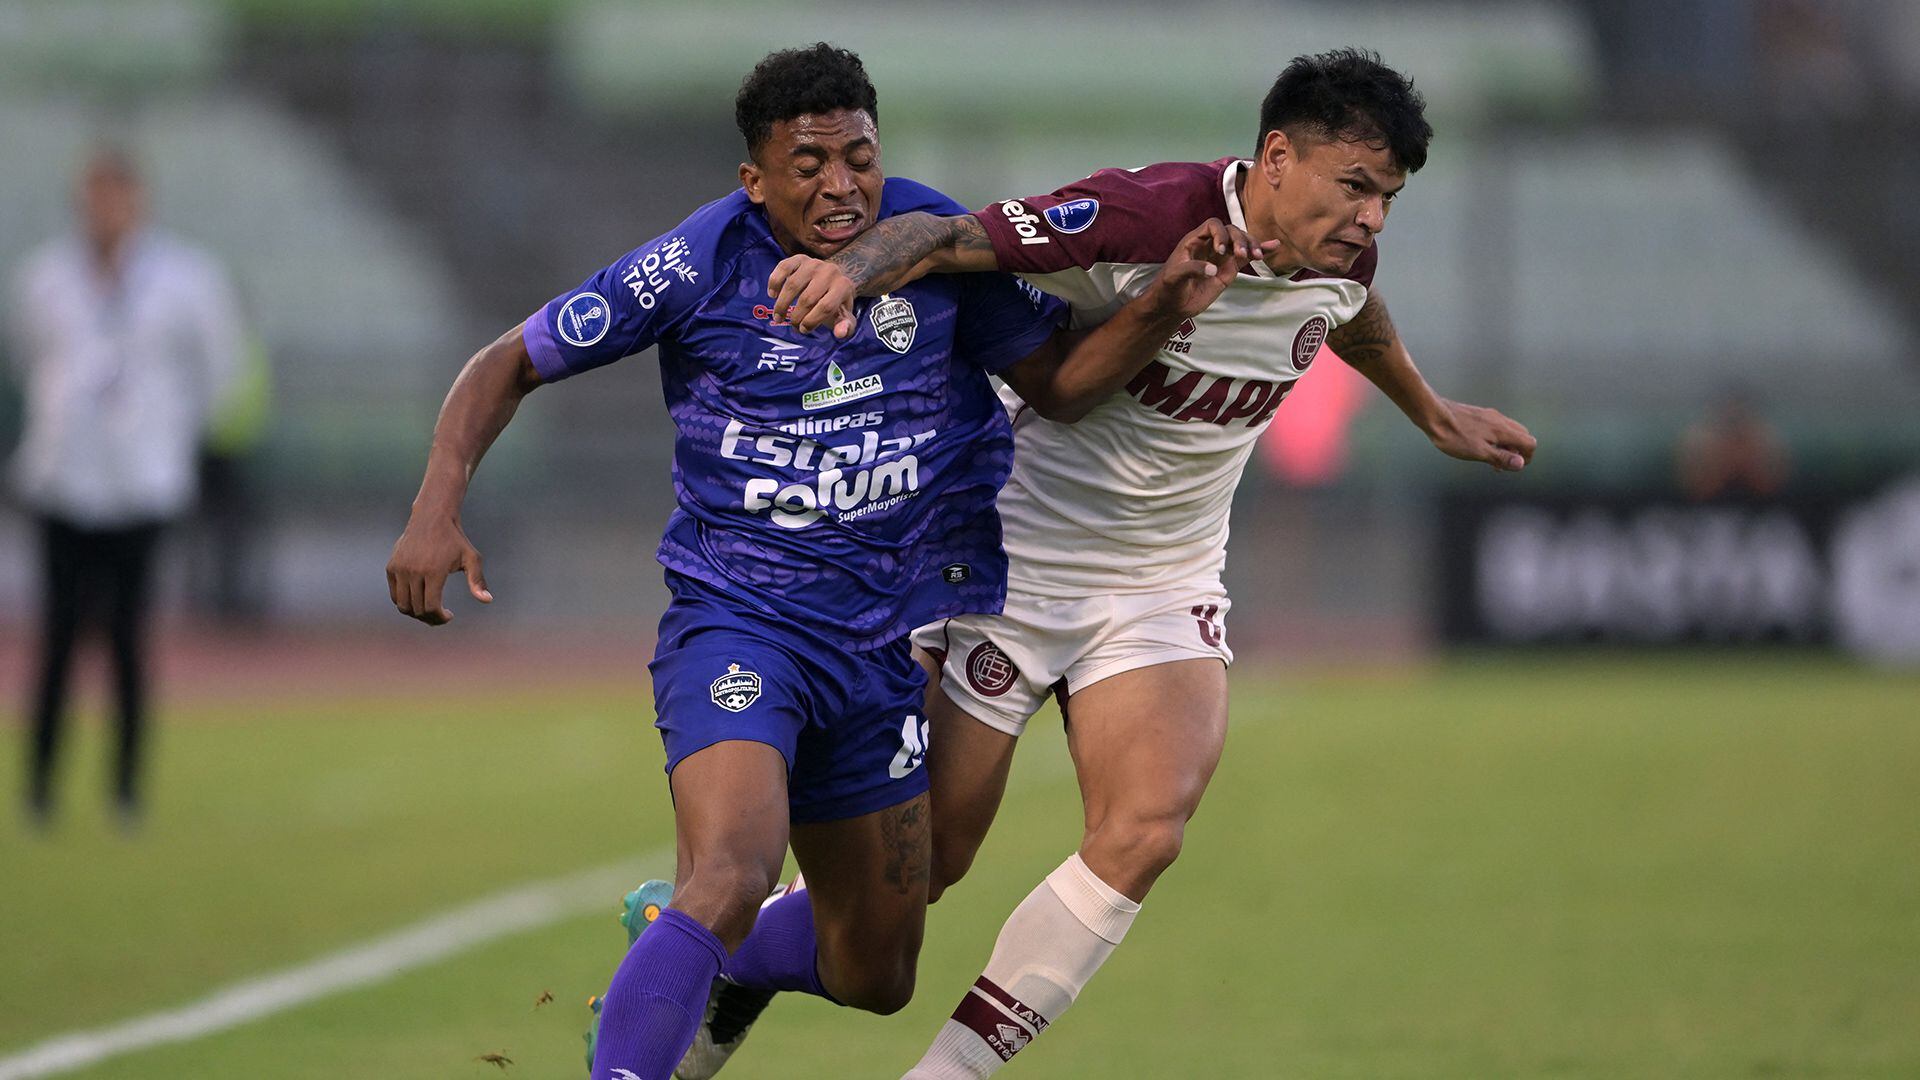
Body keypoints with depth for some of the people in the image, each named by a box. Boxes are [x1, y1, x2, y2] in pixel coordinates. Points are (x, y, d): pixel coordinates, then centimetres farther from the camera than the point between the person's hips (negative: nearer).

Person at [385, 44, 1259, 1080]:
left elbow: (1058, 383, 6)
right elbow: (509, 364, -4)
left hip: (885, 640, 5)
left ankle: (693, 949, 43)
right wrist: (436, 512, -18)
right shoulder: (701, 263, -13)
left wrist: (1164, 307, -12)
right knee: (734, 874, -33)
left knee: (874, 976, 14)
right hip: (737, 620, -5)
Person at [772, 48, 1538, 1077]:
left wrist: (1432, 413, 39)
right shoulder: (1143, 219, -25)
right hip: (1015, 564, -5)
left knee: (1145, 833, -20)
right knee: (921, 860, 1)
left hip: (1162, 590, 5)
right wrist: (850, 268, -52)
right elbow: (945, 236, -31)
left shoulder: (1338, 260, -4)